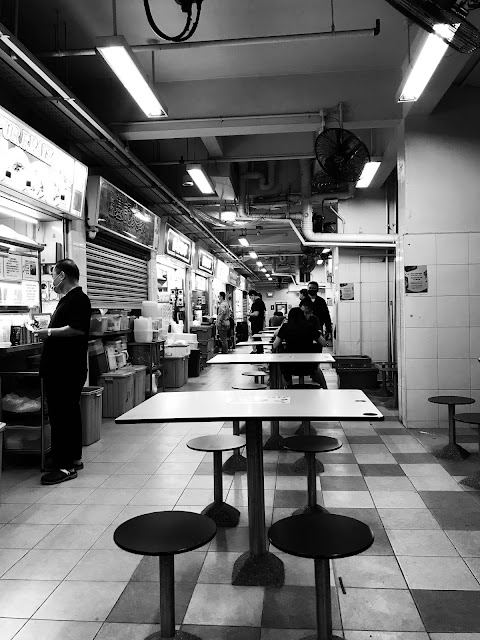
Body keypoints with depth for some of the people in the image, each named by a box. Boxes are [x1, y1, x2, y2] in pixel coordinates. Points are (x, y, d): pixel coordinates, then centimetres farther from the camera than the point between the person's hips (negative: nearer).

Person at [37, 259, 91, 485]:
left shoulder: (78, 299, -13)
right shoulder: (67, 299, 18)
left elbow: (78, 328, -25)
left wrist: (50, 332, -17)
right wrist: (48, 332, 16)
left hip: (66, 370, -11)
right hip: (59, 367, 11)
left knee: (61, 415, -8)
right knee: (69, 413, 16)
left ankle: (65, 466, -2)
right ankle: (74, 458, 26)